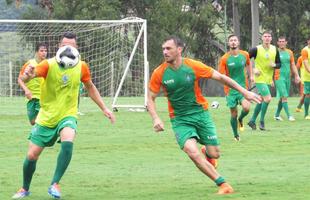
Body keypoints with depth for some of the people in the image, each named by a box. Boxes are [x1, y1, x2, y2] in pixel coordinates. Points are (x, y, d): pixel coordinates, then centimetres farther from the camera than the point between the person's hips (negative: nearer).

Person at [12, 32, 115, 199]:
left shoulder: (81, 67, -6)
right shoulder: (49, 65, -15)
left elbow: (90, 88, 13)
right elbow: (26, 77, -31)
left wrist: (104, 109, 11)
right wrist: (27, 75, -56)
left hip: (67, 115, 0)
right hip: (46, 117, 0)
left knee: (68, 142, -31)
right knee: (32, 155, 2)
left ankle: (55, 185, -20)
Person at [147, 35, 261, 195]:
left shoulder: (193, 66, -12)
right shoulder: (159, 73, -10)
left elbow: (220, 77, -3)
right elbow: (151, 99, 1)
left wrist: (244, 92, -3)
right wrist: (156, 119, -16)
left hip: (200, 113, 1)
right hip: (180, 120, -1)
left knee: (214, 154, -2)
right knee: (192, 151, -24)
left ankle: (207, 152, 39)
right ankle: (222, 184, -15)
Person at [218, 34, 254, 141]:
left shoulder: (244, 55, 1)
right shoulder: (224, 59, -9)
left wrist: (251, 76, 14)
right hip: (230, 88, -1)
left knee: (246, 108, -21)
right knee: (234, 114, 1)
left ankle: (240, 119, 14)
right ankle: (236, 135, 22)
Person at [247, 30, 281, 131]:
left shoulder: (275, 50, 4)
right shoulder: (256, 49, -9)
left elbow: (279, 64, 10)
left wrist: (274, 65, -12)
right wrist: (253, 69, -16)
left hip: (268, 80, 6)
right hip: (260, 78, -6)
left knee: (261, 101, 11)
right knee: (268, 98, -17)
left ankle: (252, 121, 25)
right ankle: (262, 121, -4)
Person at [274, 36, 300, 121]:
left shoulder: (289, 52, 11)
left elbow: (293, 65, 16)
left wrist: (296, 76, 7)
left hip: (288, 77, 5)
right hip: (279, 77, -5)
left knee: (282, 97, 8)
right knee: (284, 96, -12)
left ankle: (277, 114, 19)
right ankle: (289, 115, -15)